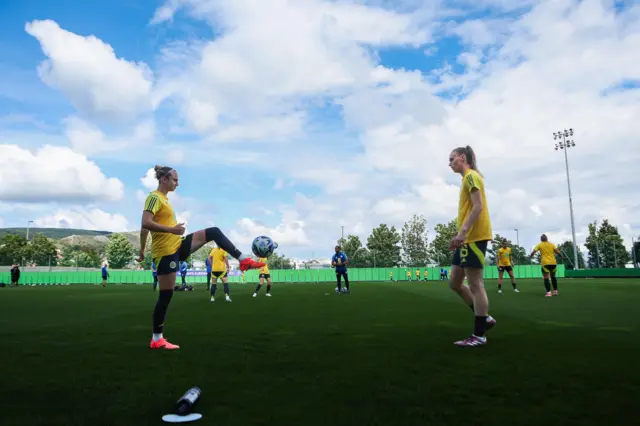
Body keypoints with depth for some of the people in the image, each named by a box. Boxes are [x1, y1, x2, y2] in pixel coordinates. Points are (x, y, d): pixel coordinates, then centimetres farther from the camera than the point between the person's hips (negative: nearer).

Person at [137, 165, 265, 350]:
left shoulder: (163, 198, 16)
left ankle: (243, 260, -2)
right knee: (166, 295, -3)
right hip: (166, 251, -9)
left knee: (214, 232, 2)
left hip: (178, 245, 9)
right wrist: (172, 229, -24)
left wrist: (142, 251, 25)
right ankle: (157, 339, 9)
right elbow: (145, 224, -24)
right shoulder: (154, 197, -11)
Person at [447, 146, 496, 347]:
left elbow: (478, 207, -17)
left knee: (475, 285, -6)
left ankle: (479, 335, 2)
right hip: (466, 239, 10)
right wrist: (460, 235, 21)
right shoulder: (467, 179, 21)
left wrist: (462, 232, -24)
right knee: (455, 283, 12)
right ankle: (485, 318, 22)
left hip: (474, 237, -10)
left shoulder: (471, 176, -7)